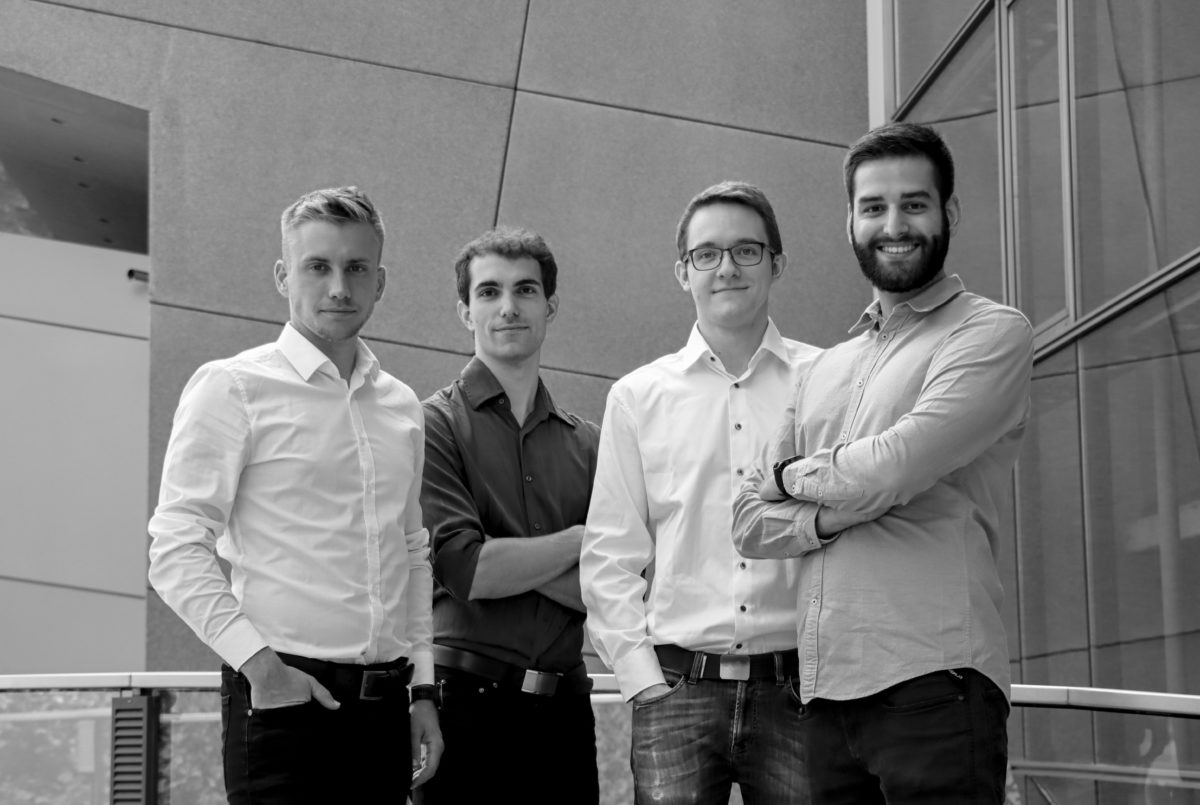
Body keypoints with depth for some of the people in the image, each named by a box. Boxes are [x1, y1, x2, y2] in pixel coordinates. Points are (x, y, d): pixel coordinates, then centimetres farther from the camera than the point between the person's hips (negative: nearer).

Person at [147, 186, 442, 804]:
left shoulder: (401, 405, 15)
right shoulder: (234, 387, -3)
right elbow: (176, 553, -8)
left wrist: (422, 688, 14)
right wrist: (256, 660, -17)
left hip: (383, 703, 5)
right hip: (284, 698, -5)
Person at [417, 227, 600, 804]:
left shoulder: (587, 444, 11)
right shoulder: (435, 425, -1)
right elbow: (464, 569, -14)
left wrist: (514, 565, -10)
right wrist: (578, 540, -2)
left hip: (564, 710, 4)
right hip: (469, 707, -4)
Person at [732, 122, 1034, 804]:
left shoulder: (993, 333, 0)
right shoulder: (825, 370, 20)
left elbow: (894, 468, -13)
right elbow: (751, 524, 13)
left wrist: (795, 475, 6)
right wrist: (835, 514, -7)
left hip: (932, 682, -5)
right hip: (823, 695, 6)